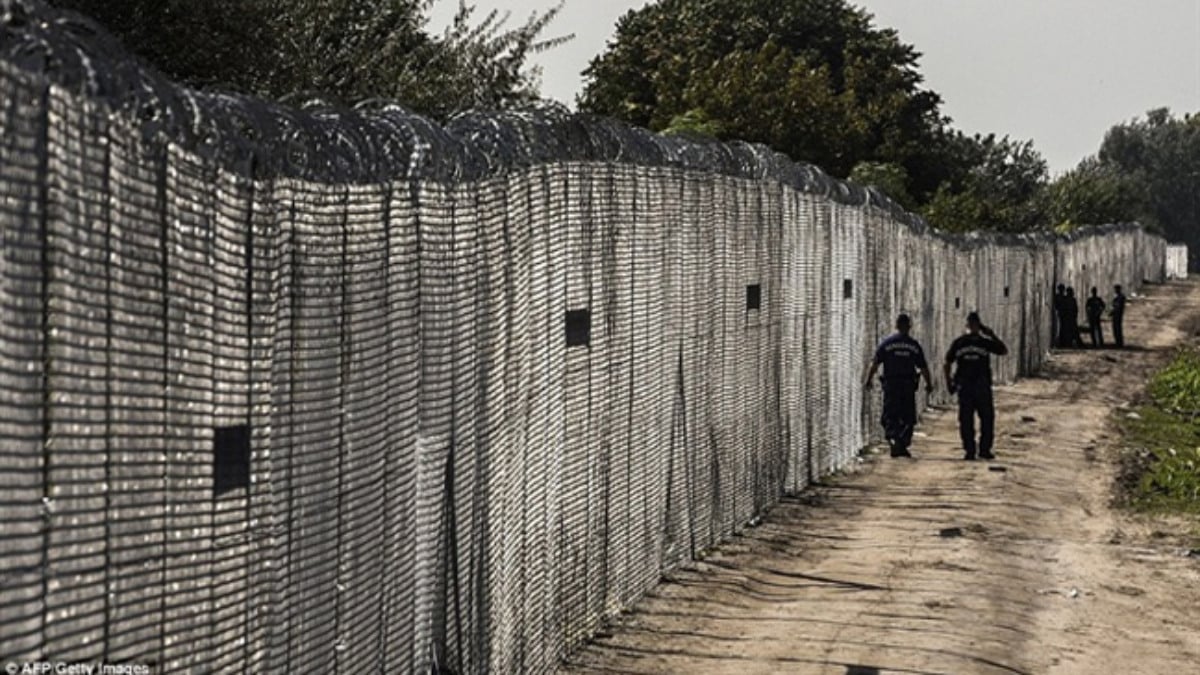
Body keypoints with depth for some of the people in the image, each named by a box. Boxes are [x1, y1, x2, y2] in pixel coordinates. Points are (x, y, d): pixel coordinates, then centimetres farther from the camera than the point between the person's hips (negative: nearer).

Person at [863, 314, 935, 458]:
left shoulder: (886, 343, 0)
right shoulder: (914, 345, 3)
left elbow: (875, 364, -5)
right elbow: (923, 368, 4)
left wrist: (868, 380, 1)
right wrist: (929, 384, 14)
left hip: (891, 385, 0)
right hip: (909, 385, 1)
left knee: (889, 417, 3)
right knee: (908, 418, 8)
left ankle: (892, 438, -19)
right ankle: (903, 445, 1)